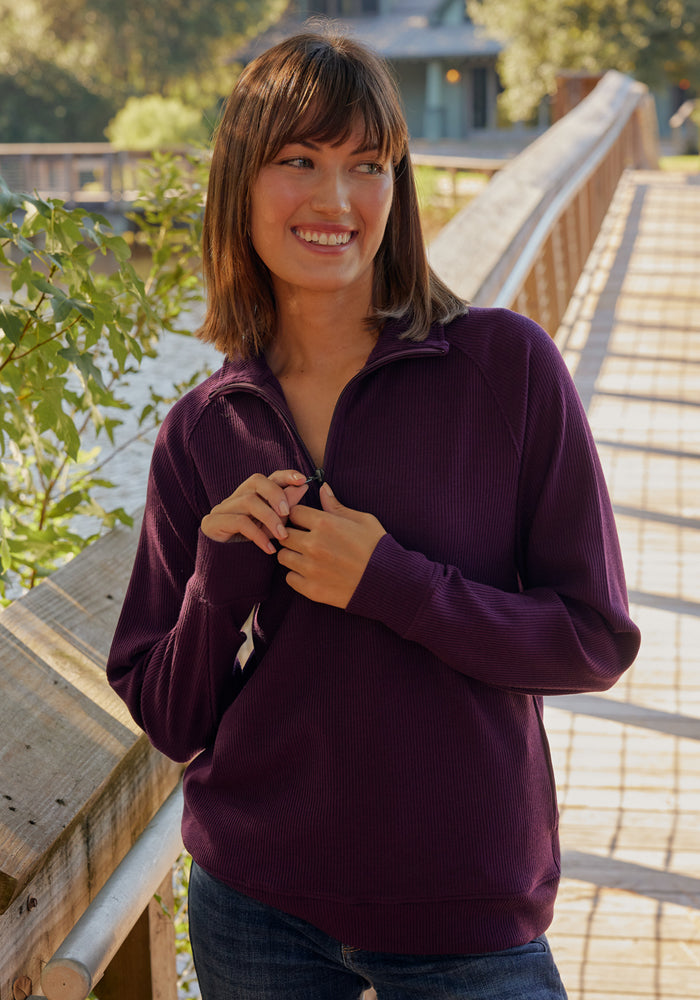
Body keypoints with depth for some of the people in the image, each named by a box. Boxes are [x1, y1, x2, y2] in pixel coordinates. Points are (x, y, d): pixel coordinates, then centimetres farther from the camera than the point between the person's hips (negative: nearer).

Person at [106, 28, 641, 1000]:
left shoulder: (507, 366, -10)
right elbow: (170, 721, 1)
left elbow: (596, 641, -8)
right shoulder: (202, 432, -1)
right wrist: (222, 579, -16)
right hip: (255, 908, 3)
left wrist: (392, 584, -20)